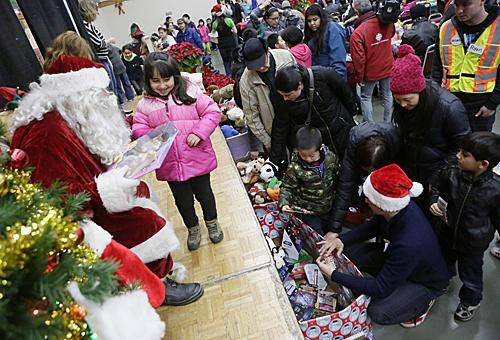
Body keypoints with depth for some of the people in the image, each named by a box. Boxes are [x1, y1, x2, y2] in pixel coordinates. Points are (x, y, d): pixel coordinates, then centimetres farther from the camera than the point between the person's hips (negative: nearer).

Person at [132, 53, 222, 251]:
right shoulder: (145, 104, 1)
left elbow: (212, 112, -7)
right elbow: (138, 129, 1)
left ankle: (212, 221, 44)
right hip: (170, 165, 2)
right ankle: (192, 227, 43)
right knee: (182, 200, 18)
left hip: (197, 158, -2)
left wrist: (199, 132, -19)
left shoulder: (190, 92, -5)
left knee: (204, 193, 17)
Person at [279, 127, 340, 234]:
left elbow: (338, 179, 3)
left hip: (329, 209, 4)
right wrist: (284, 203, -28)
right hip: (308, 211, -4)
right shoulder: (295, 167, -23)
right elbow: (287, 187, -12)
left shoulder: (331, 158, -12)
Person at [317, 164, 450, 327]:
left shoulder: (409, 244, -43)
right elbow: (373, 226, -1)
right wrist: (342, 239, -16)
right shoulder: (398, 208, -23)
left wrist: (334, 275, -29)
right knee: (349, 252, -7)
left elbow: (381, 288, -31)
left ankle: (423, 301, 6)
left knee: (378, 312, -23)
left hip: (426, 281, -6)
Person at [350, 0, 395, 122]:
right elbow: (392, 33, 17)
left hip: (371, 71, -4)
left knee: (365, 98, 13)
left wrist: (359, 77, -11)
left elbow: (358, 58, -22)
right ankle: (388, 123, 28)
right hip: (388, 67, 5)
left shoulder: (357, 33, -24)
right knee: (387, 95, 18)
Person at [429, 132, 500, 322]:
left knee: (470, 276, 20)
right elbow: (438, 188, 1)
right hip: (449, 233, 3)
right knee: (444, 261, 30)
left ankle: (470, 302, 51)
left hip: (474, 244, -3)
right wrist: (435, 202, -17)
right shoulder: (452, 174, -21)